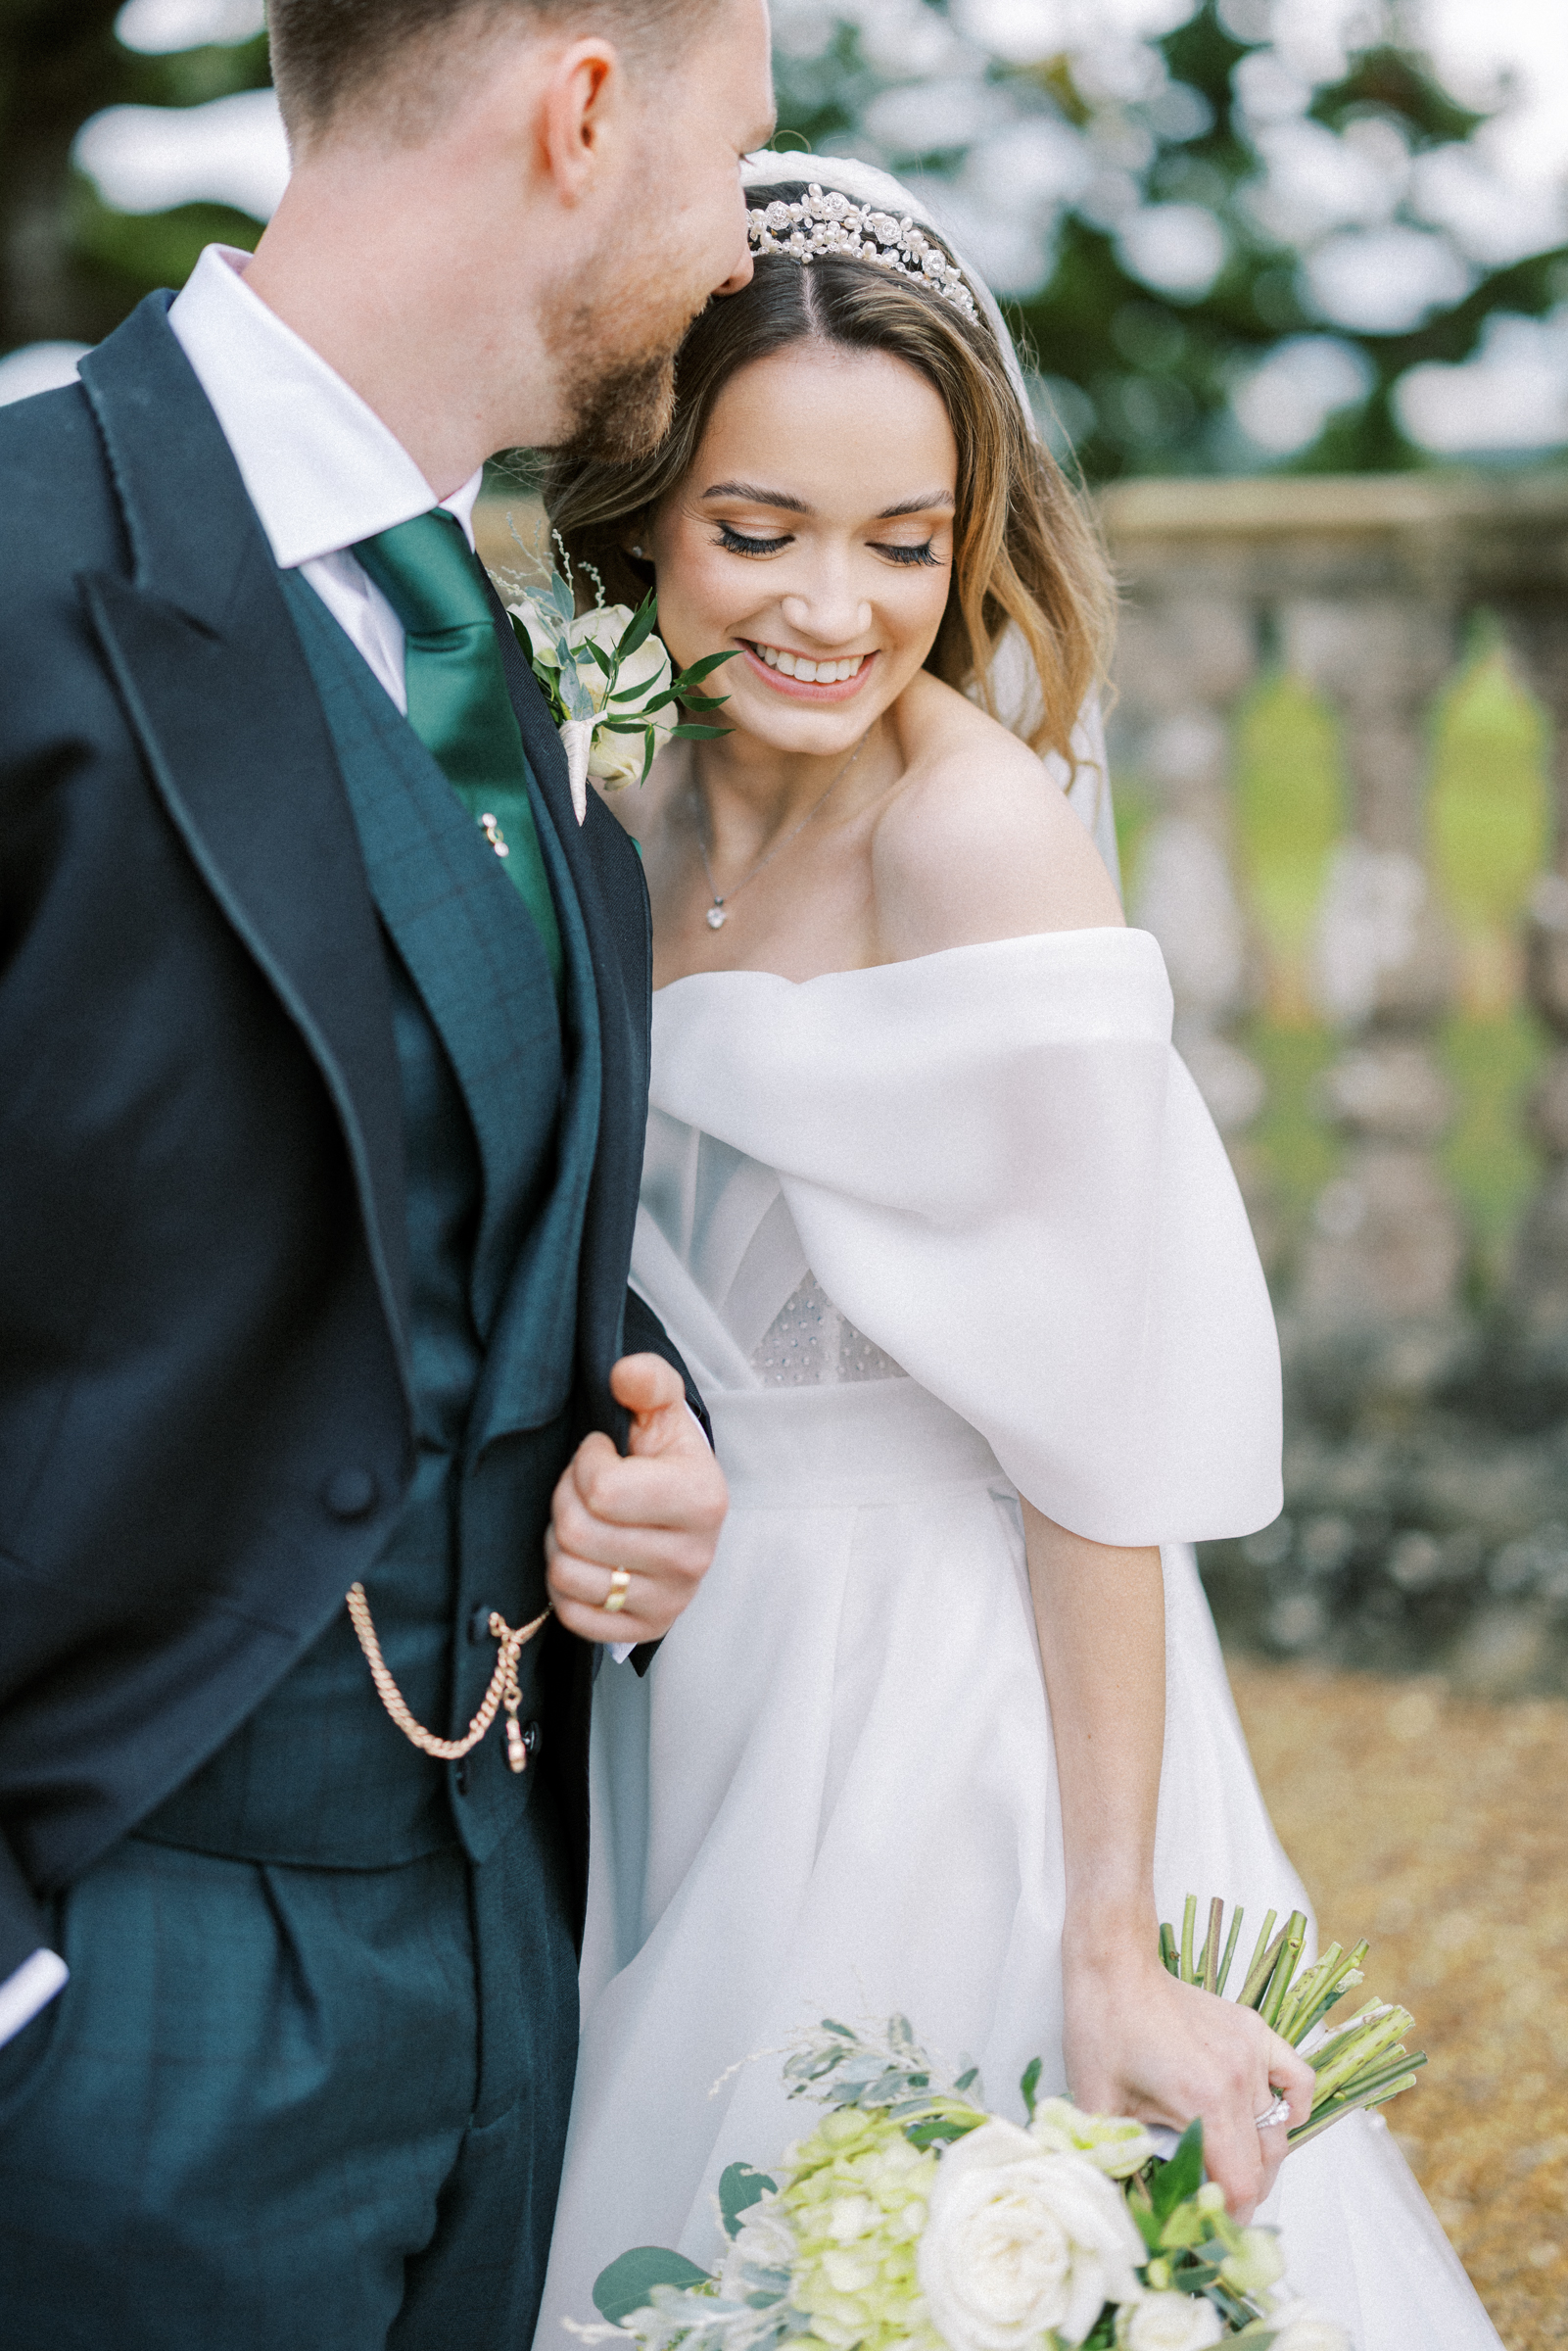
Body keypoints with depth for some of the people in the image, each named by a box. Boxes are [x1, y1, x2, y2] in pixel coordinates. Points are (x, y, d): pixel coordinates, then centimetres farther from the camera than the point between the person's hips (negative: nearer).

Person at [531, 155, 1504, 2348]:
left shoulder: (984, 833, -20)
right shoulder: (650, 794, 2)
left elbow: (1092, 1447, -20)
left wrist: (1115, 1952, -21)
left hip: (932, 1686, -7)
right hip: (693, 1676, 7)